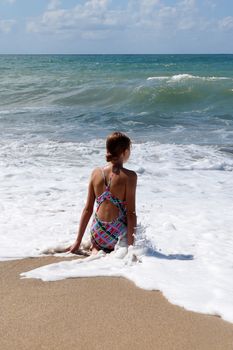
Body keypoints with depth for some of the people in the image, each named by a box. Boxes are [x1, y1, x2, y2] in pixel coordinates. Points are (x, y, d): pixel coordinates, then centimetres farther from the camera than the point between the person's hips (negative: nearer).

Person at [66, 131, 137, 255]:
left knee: (97, 247, 35)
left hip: (97, 233, 5)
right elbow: (131, 212, -13)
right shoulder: (129, 176, -11)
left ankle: (96, 252, 3)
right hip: (118, 234, -4)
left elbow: (87, 209, 5)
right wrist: (131, 244, -8)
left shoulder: (96, 173, 3)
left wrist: (78, 241, 10)